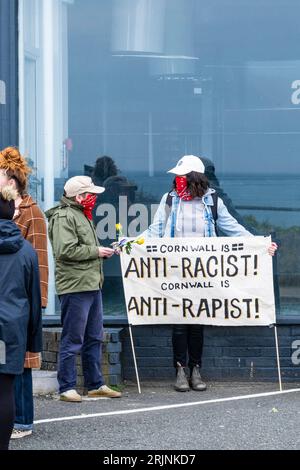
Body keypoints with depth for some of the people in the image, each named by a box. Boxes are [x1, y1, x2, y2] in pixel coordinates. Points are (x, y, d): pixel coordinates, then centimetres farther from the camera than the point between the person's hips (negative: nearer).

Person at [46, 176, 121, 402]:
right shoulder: (64, 217, -12)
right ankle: (67, 387, -1)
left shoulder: (82, 215, 21)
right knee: (72, 340, -5)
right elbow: (66, 251, -22)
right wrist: (96, 251, -13)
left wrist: (103, 252, 11)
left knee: (94, 338, 14)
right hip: (75, 287, -10)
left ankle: (96, 384, 21)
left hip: (92, 285, 10)